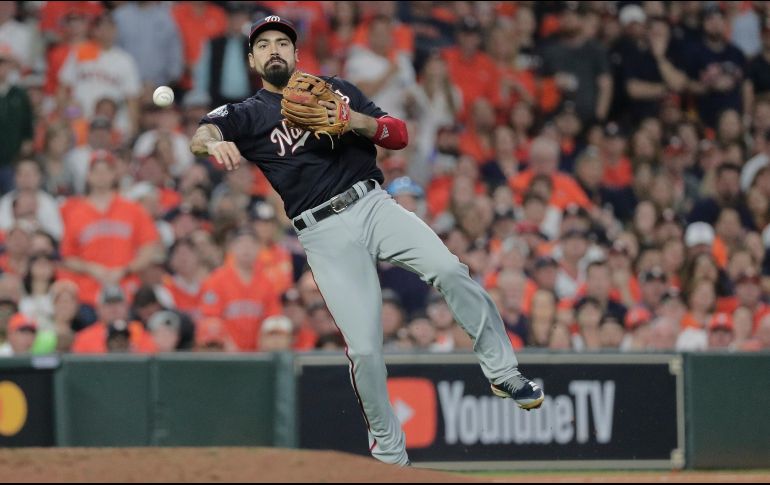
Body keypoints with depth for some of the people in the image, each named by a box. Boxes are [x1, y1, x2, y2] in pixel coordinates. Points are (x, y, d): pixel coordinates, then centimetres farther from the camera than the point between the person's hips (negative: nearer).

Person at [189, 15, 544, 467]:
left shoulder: (335, 90, 18)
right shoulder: (247, 115, 11)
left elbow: (399, 134, 10)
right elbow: (201, 134, -11)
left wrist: (356, 121, -11)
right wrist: (213, 143, -37)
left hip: (373, 205, 1)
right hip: (324, 234, -1)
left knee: (449, 269, -25)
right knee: (365, 348, -9)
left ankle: (503, 372, -16)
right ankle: (389, 457, 6)